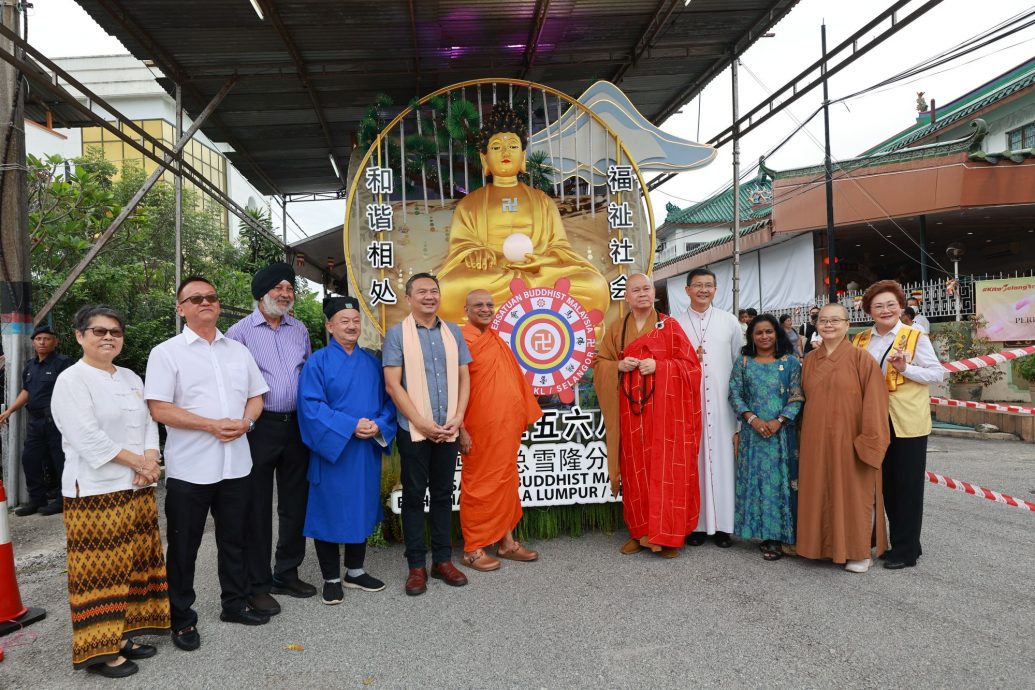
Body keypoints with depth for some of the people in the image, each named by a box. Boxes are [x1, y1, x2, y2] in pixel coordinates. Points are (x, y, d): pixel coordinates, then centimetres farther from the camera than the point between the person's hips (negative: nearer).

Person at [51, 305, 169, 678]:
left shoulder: (131, 378, 14)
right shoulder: (71, 380, -8)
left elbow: (149, 423, 10)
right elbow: (88, 438, -17)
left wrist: (149, 463, -7)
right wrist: (139, 462, -13)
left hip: (137, 489, 7)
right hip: (95, 492, -7)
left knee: (132, 566, 12)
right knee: (100, 572, -2)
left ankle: (120, 635, 23)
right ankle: (97, 649, 9)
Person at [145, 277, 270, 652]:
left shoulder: (238, 350, 11)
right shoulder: (167, 352, -4)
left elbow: (256, 396, 13)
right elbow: (159, 409, -12)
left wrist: (245, 421, -9)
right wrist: (211, 425, -19)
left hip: (235, 463, 5)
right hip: (189, 467, -4)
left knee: (234, 538, 16)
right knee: (184, 545, 8)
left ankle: (234, 603, 31)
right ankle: (181, 618, 22)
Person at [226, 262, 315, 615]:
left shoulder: (300, 330, 11)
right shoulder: (240, 331, -4)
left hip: (297, 425, 5)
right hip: (260, 427, -5)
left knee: (295, 503, 13)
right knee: (257, 508, 4)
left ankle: (286, 574, 29)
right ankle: (257, 585, 17)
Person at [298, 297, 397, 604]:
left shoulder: (372, 362, 9)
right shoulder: (318, 362, -5)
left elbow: (388, 400, 8)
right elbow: (311, 406, -13)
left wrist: (379, 426, -12)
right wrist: (350, 426, -20)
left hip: (368, 451, 5)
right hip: (331, 450, -4)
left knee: (362, 508, 13)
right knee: (330, 511, 3)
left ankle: (355, 571, 28)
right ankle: (331, 579, 18)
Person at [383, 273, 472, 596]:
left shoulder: (453, 332, 9)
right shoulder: (397, 333, -2)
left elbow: (464, 377, 9)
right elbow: (393, 384, -8)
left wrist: (457, 418, -4)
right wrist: (422, 423, -12)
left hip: (448, 430, 3)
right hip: (414, 429, -3)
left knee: (443, 494, 11)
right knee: (414, 495, 5)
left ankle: (443, 560, 22)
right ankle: (416, 565, 15)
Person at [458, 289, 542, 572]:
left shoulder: (496, 340, 14)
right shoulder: (462, 340, -11)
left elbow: (515, 377, 18)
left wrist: (525, 414, 14)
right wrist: (461, 429, -18)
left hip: (506, 428, 8)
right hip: (480, 430, -8)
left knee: (506, 483, 14)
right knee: (478, 487, 2)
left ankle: (506, 541, 26)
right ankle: (473, 549, 13)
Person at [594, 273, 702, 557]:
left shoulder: (670, 326, 3)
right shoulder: (616, 328, 10)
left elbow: (690, 365, -1)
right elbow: (599, 363, 12)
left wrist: (658, 366, -15)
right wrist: (619, 366, -8)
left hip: (665, 410, -2)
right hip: (631, 411, 2)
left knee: (666, 470, -3)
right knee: (635, 470, 5)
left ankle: (667, 535, 7)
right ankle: (640, 532, 16)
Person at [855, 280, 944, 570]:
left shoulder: (916, 337, -5)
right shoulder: (861, 340, 9)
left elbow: (938, 373, -6)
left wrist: (905, 368, -20)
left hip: (907, 422, -5)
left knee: (907, 485, 2)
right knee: (886, 483, 13)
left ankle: (906, 550, 12)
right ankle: (898, 541, 27)